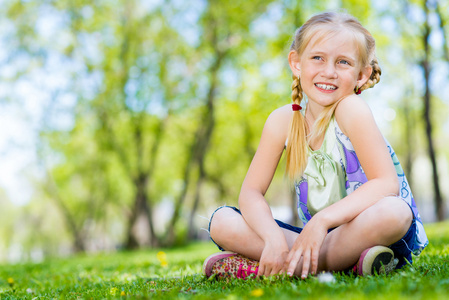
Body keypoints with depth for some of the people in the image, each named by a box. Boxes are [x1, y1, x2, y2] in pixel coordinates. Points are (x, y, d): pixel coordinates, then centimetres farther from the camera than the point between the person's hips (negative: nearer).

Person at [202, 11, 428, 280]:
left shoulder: (350, 109, -18)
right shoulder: (282, 120, -5)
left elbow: (387, 184, -24)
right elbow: (251, 192, -7)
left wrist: (323, 219, -33)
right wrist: (273, 238, -26)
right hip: (321, 239, 4)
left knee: (394, 212, -39)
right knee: (222, 222, -10)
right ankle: (344, 260, -20)